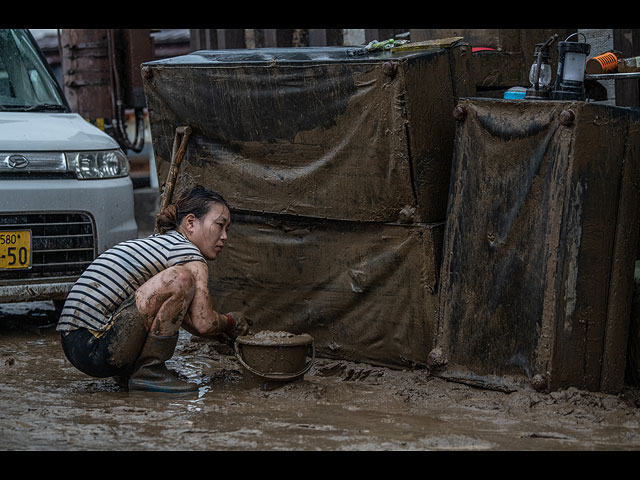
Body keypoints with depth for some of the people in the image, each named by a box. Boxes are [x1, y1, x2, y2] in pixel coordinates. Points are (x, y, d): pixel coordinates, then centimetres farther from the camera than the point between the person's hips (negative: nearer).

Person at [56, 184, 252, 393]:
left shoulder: (156, 242, 22)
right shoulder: (189, 254, -7)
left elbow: (180, 315, 31)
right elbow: (204, 323, -13)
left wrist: (224, 333, 22)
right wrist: (230, 322, 8)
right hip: (95, 350, -10)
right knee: (179, 279, -19)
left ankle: (127, 369, 14)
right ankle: (149, 372, -10)